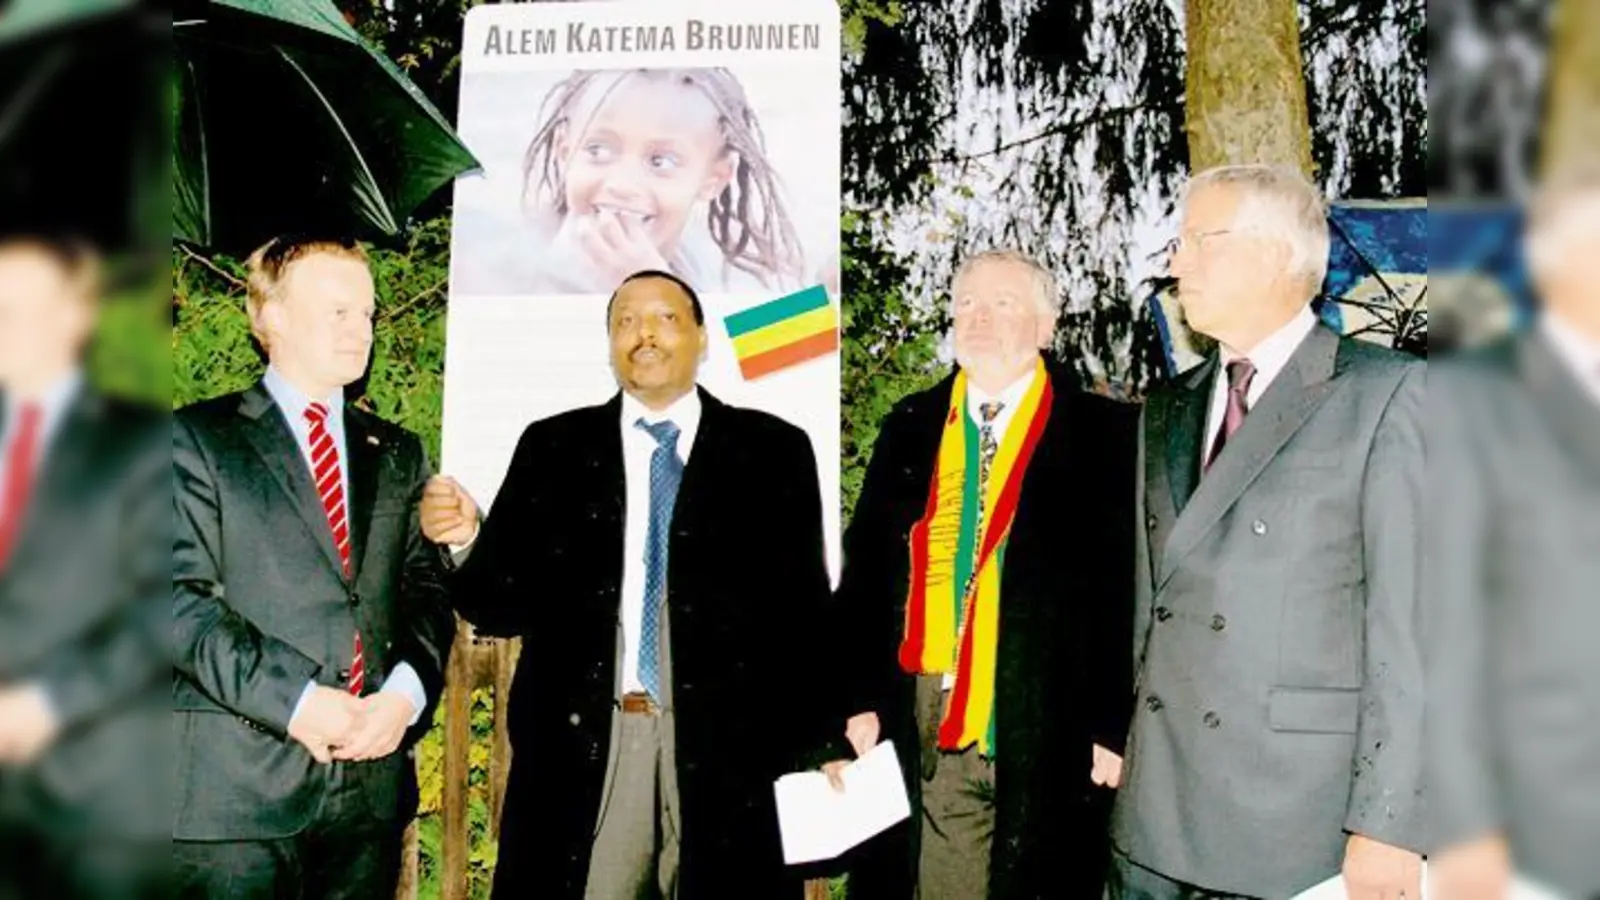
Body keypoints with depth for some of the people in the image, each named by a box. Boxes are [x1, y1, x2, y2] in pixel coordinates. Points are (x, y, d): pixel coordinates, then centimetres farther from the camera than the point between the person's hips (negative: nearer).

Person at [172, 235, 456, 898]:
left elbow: (427, 589, 10)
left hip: (372, 777, 4)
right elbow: (182, 597, -8)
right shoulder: (197, 439, 1)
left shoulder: (398, 454, 16)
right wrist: (296, 701, -16)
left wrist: (407, 692, -8)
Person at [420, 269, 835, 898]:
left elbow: (803, 611, 3)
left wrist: (808, 751, -4)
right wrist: (469, 539, -15)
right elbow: (509, 605, 4)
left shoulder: (773, 450, 6)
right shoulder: (552, 448, 8)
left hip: (729, 750, 0)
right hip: (579, 749, 1)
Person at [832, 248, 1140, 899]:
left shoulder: (1104, 433, 0)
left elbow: (1129, 590, -4)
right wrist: (860, 699, 3)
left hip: (1053, 733, -3)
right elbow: (866, 567, 10)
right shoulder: (911, 428, 10)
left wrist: (1115, 727, -8)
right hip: (926, 729, 3)